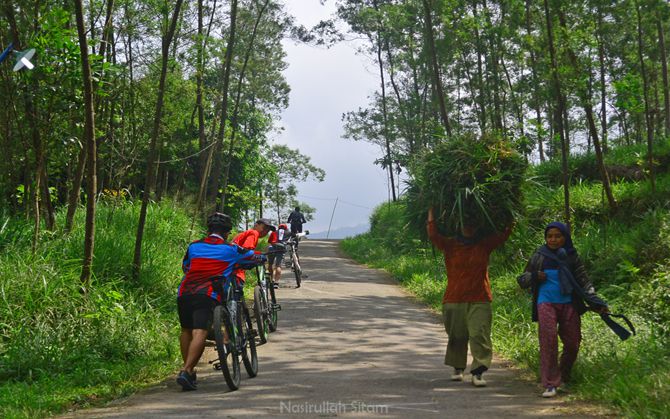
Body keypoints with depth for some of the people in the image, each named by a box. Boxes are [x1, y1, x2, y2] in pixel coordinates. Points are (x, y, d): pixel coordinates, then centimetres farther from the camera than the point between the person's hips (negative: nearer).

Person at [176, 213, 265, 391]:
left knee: (186, 330, 20)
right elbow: (257, 257, 26)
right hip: (207, 295, -4)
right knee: (199, 332, -12)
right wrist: (264, 257, 50)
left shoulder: (193, 246, 22)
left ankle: (188, 369, 26)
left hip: (184, 292, 4)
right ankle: (186, 371, -25)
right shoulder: (230, 249, 14)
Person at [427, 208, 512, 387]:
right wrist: (432, 211, -9)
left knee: (480, 335, -11)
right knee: (456, 337, 10)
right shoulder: (450, 245, 4)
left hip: (479, 300, 0)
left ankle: (478, 373, -12)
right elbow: (433, 234, -8)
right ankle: (458, 368, 27)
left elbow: (504, 234, 5)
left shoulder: (485, 244, 8)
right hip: (454, 299, 0)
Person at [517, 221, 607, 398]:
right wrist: (535, 276, -7)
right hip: (546, 302, -2)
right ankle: (550, 384, -14)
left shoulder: (571, 257, 9)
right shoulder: (539, 256, 8)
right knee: (548, 339, -15)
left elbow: (584, 281, 9)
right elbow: (522, 279, 15)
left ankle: (563, 378, 24)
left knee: (572, 342, 2)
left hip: (569, 304, 2)